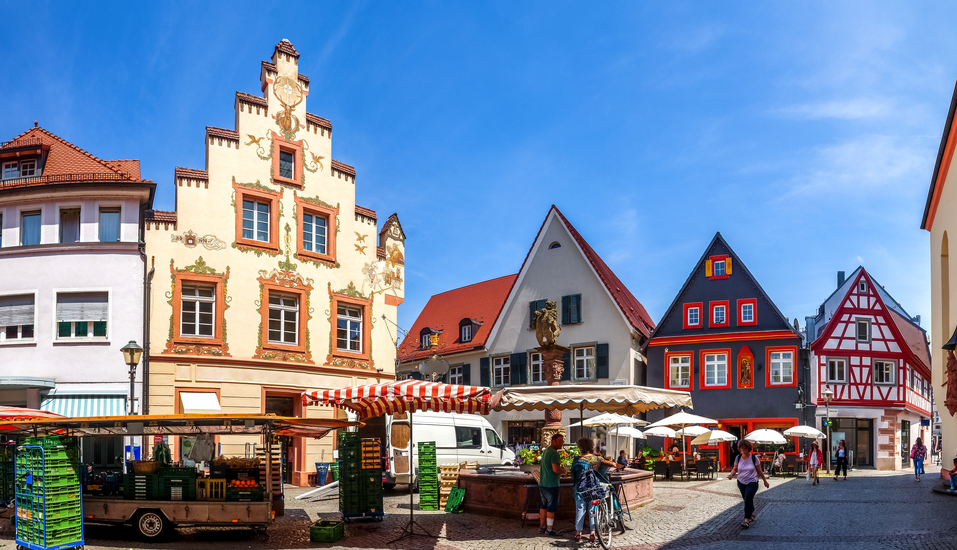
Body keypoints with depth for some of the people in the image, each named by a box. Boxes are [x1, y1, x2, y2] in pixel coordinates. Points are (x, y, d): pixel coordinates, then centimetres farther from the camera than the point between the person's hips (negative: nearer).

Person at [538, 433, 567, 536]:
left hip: (542, 484, 10)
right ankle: (549, 529, 1)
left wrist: (560, 469, 16)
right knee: (551, 507, -2)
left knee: (544, 505, 17)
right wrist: (563, 471, -6)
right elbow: (556, 469, -26)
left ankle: (542, 526, 25)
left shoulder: (546, 451, 14)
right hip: (551, 484, -10)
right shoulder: (554, 453, -19)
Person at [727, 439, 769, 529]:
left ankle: (747, 520, -13)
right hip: (741, 482, 4)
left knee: (748, 500, -15)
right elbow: (735, 469, 8)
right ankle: (752, 513, 40)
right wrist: (731, 474, -13)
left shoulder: (754, 458, -9)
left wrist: (765, 481, 7)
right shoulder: (738, 458, -2)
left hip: (752, 482, -4)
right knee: (747, 500, 15)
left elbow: (759, 471, 0)